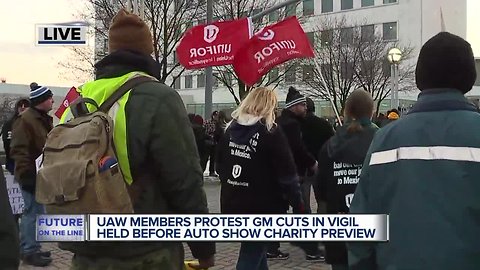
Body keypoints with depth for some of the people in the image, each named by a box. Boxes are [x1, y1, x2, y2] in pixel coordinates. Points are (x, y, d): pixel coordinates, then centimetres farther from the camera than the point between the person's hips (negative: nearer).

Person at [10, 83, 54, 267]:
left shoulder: (45, 119, 15)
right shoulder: (25, 119, -16)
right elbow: (19, 150, -21)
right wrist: (27, 175, -24)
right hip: (32, 176, -9)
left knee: (36, 211, 15)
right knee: (33, 212, -5)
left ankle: (32, 248, 25)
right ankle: (29, 251, 3)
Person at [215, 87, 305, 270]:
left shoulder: (231, 129, 6)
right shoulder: (271, 132, -11)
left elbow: (220, 166, 14)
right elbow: (287, 174, -14)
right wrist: (298, 205, -7)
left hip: (233, 205, 6)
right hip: (262, 207, -6)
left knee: (255, 251, 24)